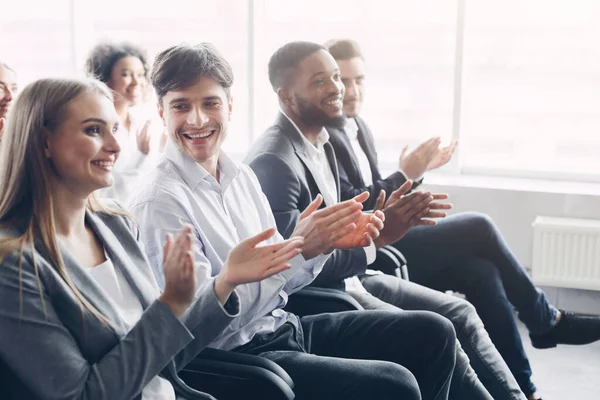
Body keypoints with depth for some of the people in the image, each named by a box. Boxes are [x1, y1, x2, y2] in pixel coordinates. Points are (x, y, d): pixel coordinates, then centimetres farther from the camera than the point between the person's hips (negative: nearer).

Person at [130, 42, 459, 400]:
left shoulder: (243, 176, 6)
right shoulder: (159, 201, -17)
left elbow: (279, 282, 12)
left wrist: (327, 243, -8)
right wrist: (298, 249, -24)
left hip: (285, 326, 8)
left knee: (433, 333, 6)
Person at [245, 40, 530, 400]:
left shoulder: (320, 141, 9)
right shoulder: (274, 161, -21)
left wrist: (390, 218, -3)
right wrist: (378, 236, -23)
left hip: (349, 277, 10)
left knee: (460, 315, 6)